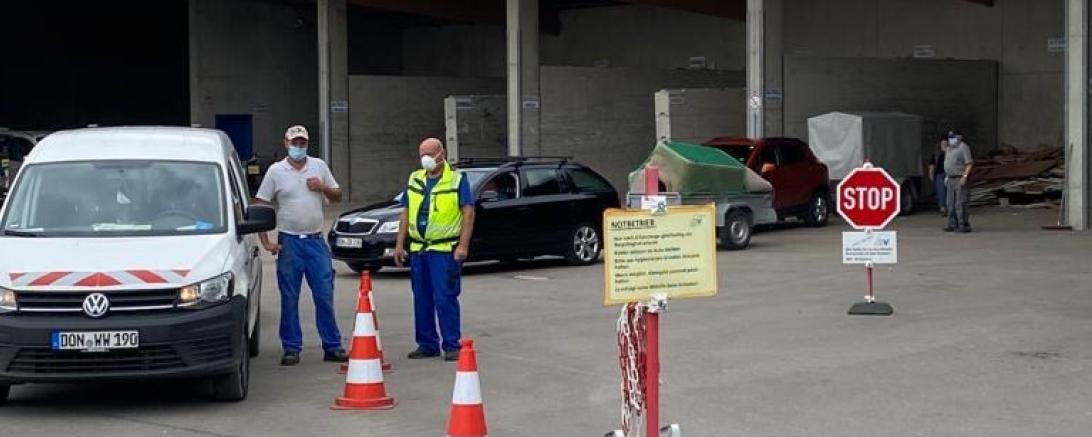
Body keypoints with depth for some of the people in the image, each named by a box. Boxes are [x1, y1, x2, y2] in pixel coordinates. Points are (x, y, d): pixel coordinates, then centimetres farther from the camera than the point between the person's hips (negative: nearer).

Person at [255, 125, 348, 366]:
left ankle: (332, 346, 9)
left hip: (316, 240, 2)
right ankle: (291, 348, 10)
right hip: (289, 242, -2)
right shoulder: (276, 171, 1)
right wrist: (265, 241, -7)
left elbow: (337, 196, 16)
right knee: (289, 299, 3)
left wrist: (323, 188, -6)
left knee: (325, 296, 2)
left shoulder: (319, 167, 8)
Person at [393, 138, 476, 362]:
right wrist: (399, 244, 10)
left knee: (445, 298, -8)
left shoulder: (457, 179, -2)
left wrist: (463, 245, -15)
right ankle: (427, 344, 16)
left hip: (444, 249, -6)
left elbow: (468, 213, -7)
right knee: (421, 299, 8)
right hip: (418, 249, 6)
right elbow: (406, 214, 17)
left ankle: (452, 345, -2)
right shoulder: (414, 180, 14)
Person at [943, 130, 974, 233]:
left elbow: (970, 163, -16)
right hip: (951, 179, 9)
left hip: (960, 179, -9)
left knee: (960, 204, -11)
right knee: (951, 204, 10)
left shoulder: (963, 147, -10)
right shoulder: (949, 149, 17)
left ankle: (964, 225, -9)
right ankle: (953, 224, 17)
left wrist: (965, 176, -22)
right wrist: (946, 176, 19)